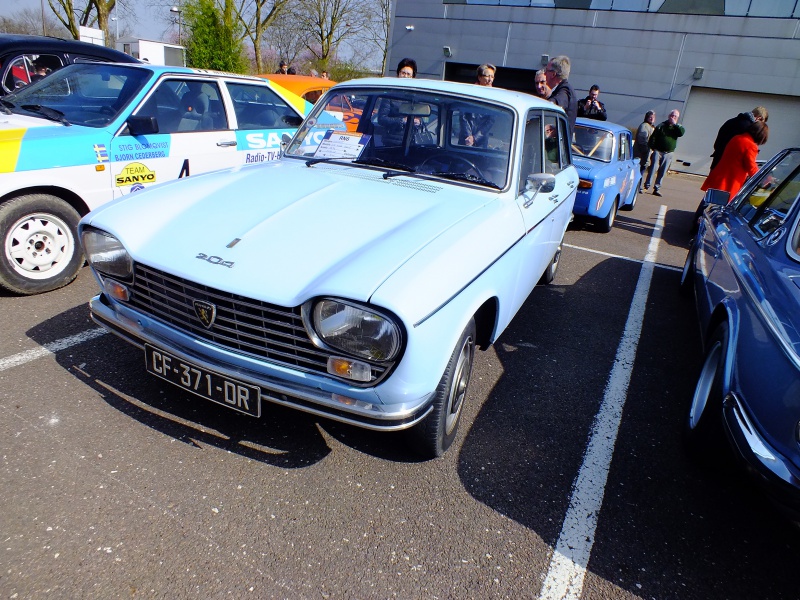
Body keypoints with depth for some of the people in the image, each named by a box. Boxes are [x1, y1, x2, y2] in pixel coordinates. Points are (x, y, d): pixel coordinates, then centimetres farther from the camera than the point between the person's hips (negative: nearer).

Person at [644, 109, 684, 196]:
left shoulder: (677, 128, 10)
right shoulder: (661, 126, 4)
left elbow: (681, 132, -13)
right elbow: (653, 137, 1)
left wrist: (675, 124, -12)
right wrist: (651, 148, -7)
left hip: (668, 154, 3)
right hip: (657, 151, -3)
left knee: (662, 172, 3)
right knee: (653, 168, -11)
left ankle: (656, 188, 7)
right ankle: (647, 186, -7)